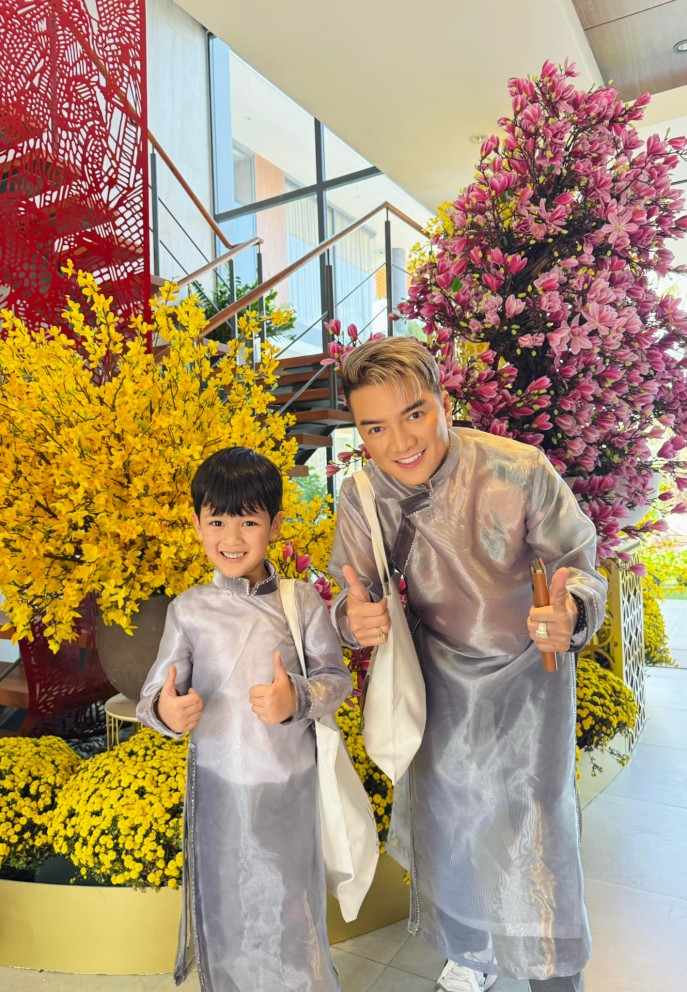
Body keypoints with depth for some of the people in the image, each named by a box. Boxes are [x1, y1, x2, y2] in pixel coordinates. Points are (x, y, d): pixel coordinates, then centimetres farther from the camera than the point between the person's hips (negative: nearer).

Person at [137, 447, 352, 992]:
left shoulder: (302, 601, -8)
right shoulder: (188, 609, -5)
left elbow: (337, 676, -4)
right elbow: (157, 691, -2)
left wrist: (298, 699, -22)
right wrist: (165, 710, -24)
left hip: (289, 784, -1)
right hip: (217, 783, 1)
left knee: (288, 909, 15)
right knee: (226, 908, 18)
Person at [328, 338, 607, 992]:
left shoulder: (519, 471, -30)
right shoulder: (360, 497, -21)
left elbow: (577, 566, -19)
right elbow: (357, 593, -10)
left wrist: (572, 613, -41)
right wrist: (354, 618, -34)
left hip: (527, 673, -2)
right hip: (440, 675, 3)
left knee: (535, 830, 11)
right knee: (447, 821, 20)